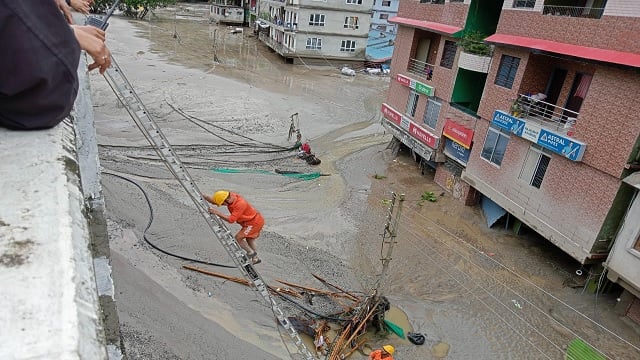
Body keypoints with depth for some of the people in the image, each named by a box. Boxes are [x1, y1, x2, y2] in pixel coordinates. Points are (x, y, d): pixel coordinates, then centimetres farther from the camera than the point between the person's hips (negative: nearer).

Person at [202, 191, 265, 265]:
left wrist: (217, 212, -33)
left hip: (254, 222, -10)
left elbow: (231, 220, -33)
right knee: (249, 239, 24)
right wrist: (203, 196, -13)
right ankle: (255, 258, 37)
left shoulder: (240, 204, -32)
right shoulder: (230, 196, -6)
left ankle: (251, 252, 10)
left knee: (238, 238, -7)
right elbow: (214, 201, 0)